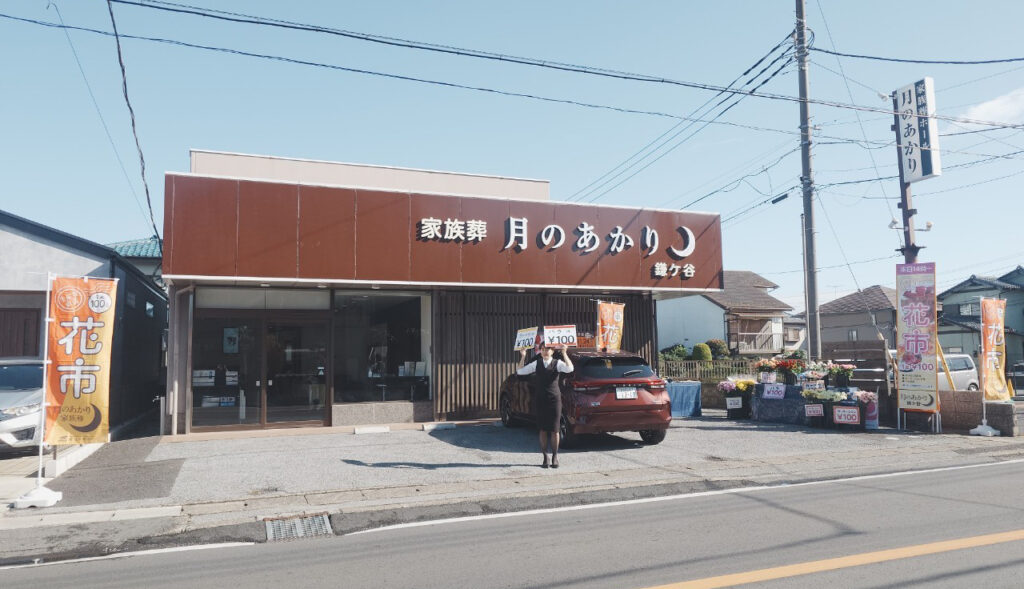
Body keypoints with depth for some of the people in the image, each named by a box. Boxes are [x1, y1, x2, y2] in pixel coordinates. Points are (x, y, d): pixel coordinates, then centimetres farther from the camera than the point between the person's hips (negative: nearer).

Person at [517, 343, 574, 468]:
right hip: (540, 400, 2)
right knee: (543, 429, 6)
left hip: (554, 399, -2)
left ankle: (555, 456, 15)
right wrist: (523, 357, -3)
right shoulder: (536, 364, 9)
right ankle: (545, 457, 13)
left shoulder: (557, 363, 0)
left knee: (554, 430, 2)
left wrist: (564, 353, -22)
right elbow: (520, 371, 6)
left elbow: (570, 369, -18)